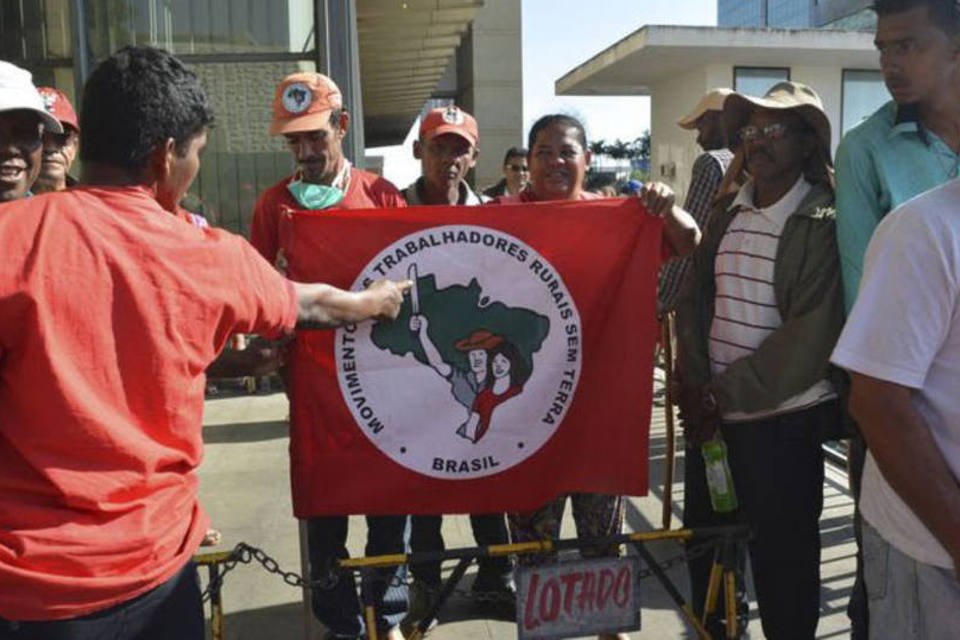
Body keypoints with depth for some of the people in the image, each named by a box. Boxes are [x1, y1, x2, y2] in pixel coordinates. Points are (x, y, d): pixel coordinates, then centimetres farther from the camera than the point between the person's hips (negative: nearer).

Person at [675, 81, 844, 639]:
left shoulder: (823, 222, -10)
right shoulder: (728, 213, 10)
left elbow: (811, 336, -17)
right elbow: (694, 299, 9)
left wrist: (723, 395, -15)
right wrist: (695, 387, -4)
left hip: (783, 420, -6)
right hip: (712, 414, 6)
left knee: (782, 559, 7)